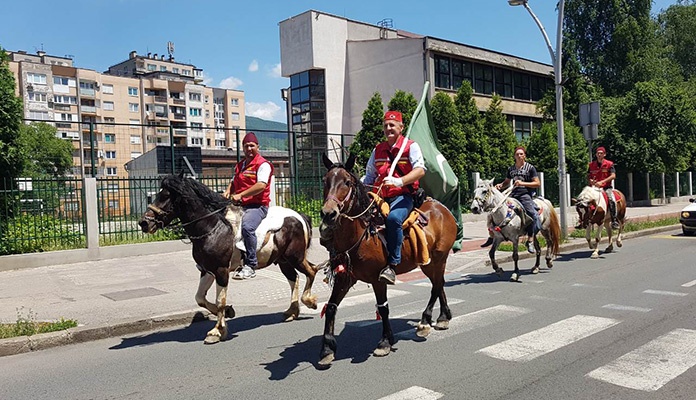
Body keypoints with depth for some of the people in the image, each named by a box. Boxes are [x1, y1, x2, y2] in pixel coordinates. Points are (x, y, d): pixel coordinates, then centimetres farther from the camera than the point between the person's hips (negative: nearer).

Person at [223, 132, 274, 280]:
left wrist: (240, 195, -22)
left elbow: (261, 185, -18)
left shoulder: (263, 164, -4)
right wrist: (228, 191, 8)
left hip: (257, 205, -9)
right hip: (239, 206, 9)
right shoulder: (240, 165, 22)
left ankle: (251, 265, -30)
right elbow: (234, 182, 32)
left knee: (247, 226, -35)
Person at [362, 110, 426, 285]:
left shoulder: (411, 146, 3)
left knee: (393, 218, -36)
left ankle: (392, 265, -32)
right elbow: (369, 177, 23)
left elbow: (420, 170, -13)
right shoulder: (377, 150, 19)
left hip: (402, 196, -6)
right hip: (379, 197, 6)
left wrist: (399, 181, -29)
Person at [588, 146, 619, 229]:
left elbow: (613, 176, -9)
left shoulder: (609, 164, 1)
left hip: (606, 187, -3)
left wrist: (602, 182, -21)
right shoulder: (591, 165, 9)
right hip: (594, 187, 3)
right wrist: (591, 180, -7)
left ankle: (614, 221, -23)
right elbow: (588, 176, 17)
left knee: (612, 200, -29)